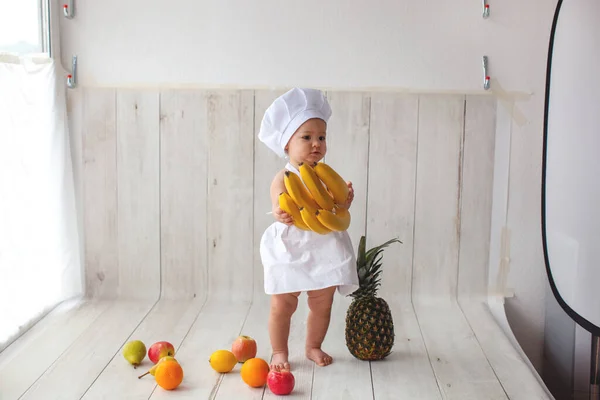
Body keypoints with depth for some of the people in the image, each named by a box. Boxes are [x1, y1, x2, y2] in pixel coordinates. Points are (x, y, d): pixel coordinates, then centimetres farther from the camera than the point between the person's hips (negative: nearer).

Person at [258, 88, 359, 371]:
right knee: (282, 305, 3)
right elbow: (280, 210, -18)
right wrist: (281, 215, -40)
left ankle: (313, 346, 34)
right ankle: (280, 351, 22)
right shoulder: (283, 179, -9)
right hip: (289, 251, -4)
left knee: (322, 303, 13)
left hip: (323, 249, 4)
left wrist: (346, 201, -12)